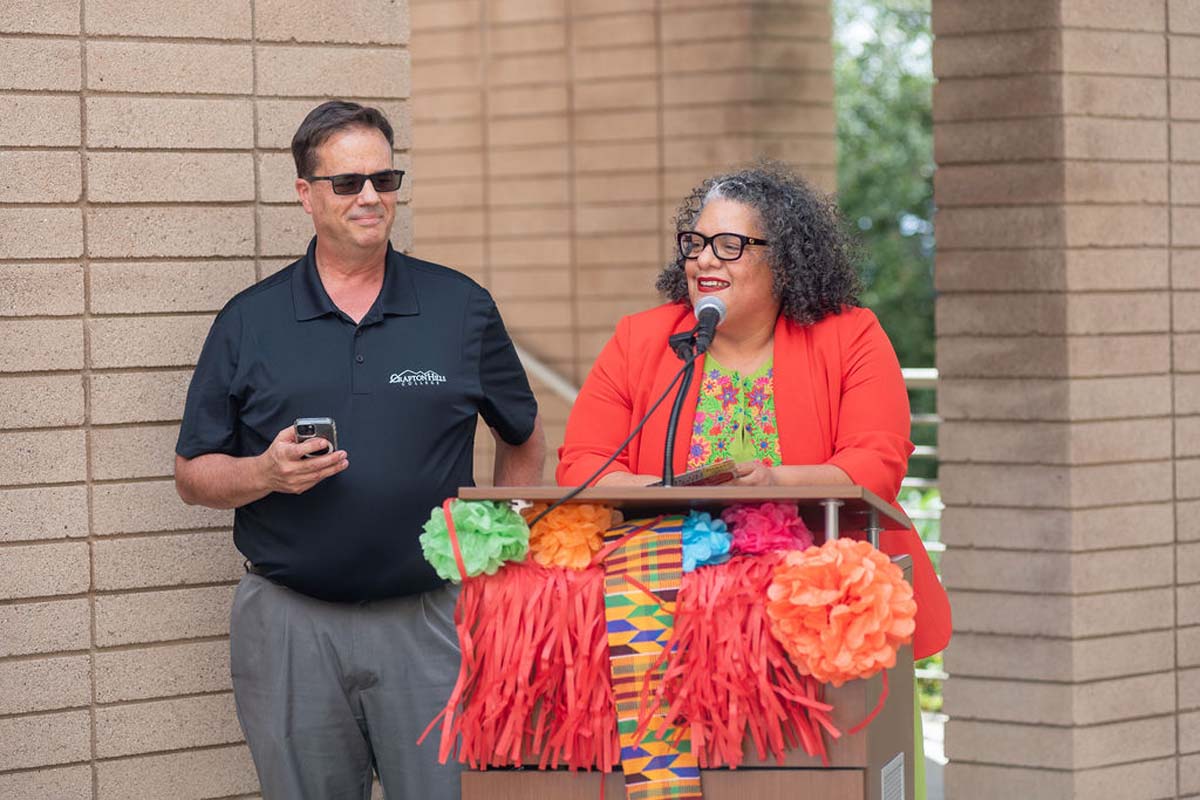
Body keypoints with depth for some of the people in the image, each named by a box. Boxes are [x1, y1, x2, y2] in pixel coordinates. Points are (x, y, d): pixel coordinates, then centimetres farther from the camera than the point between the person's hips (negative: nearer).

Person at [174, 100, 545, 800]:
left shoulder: (461, 308, 6)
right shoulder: (250, 322, 6)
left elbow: (526, 444, 17)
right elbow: (193, 473, 8)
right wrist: (266, 473, -11)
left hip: (429, 618, 0)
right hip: (290, 626, 0)